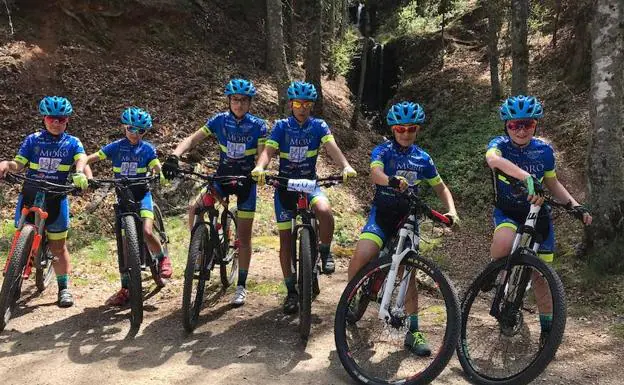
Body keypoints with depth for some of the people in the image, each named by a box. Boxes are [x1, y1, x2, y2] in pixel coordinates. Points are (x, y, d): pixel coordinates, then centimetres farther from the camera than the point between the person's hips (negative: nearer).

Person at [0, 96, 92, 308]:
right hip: (29, 196, 1)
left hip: (56, 198, -1)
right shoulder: (32, 140, 3)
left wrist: (85, 177, -39)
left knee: (58, 246, 4)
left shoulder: (72, 143, 1)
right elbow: (18, 164, -2)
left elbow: (82, 161, -17)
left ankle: (64, 288, 16)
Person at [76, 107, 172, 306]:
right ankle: (126, 289, 12)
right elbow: (87, 158, -4)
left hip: (142, 195, -2)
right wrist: (79, 172, -24)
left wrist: (160, 175, -33)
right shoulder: (116, 147, -1)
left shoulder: (147, 148, -1)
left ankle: (162, 258, 8)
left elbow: (157, 168, -9)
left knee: (147, 232, -25)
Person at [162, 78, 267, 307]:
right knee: (194, 208, -23)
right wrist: (174, 155, -31)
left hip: (246, 180, -2)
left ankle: (241, 286, 14)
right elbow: (193, 139, -13)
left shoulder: (258, 125, -9)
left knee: (243, 237, 1)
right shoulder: (219, 120, -5)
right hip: (222, 176, 2)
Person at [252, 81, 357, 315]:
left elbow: (332, 147, -18)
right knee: (285, 238, 0)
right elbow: (269, 150, -17)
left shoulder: (318, 126, -3)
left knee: (325, 211, -33)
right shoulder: (282, 126, -3)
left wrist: (346, 166, -39)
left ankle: (325, 252, -5)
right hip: (284, 185, 1)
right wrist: (259, 167, -39)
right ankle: (291, 291, 13)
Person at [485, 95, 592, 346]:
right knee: (504, 242, -38)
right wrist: (528, 177, -54)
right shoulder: (500, 144, -12)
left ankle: (547, 327, 25)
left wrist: (575, 204, -4)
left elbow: (552, 183, 11)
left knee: (540, 273, 5)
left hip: (537, 213, 3)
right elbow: (493, 159, -38)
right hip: (507, 211, -2)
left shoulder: (544, 150, -3)